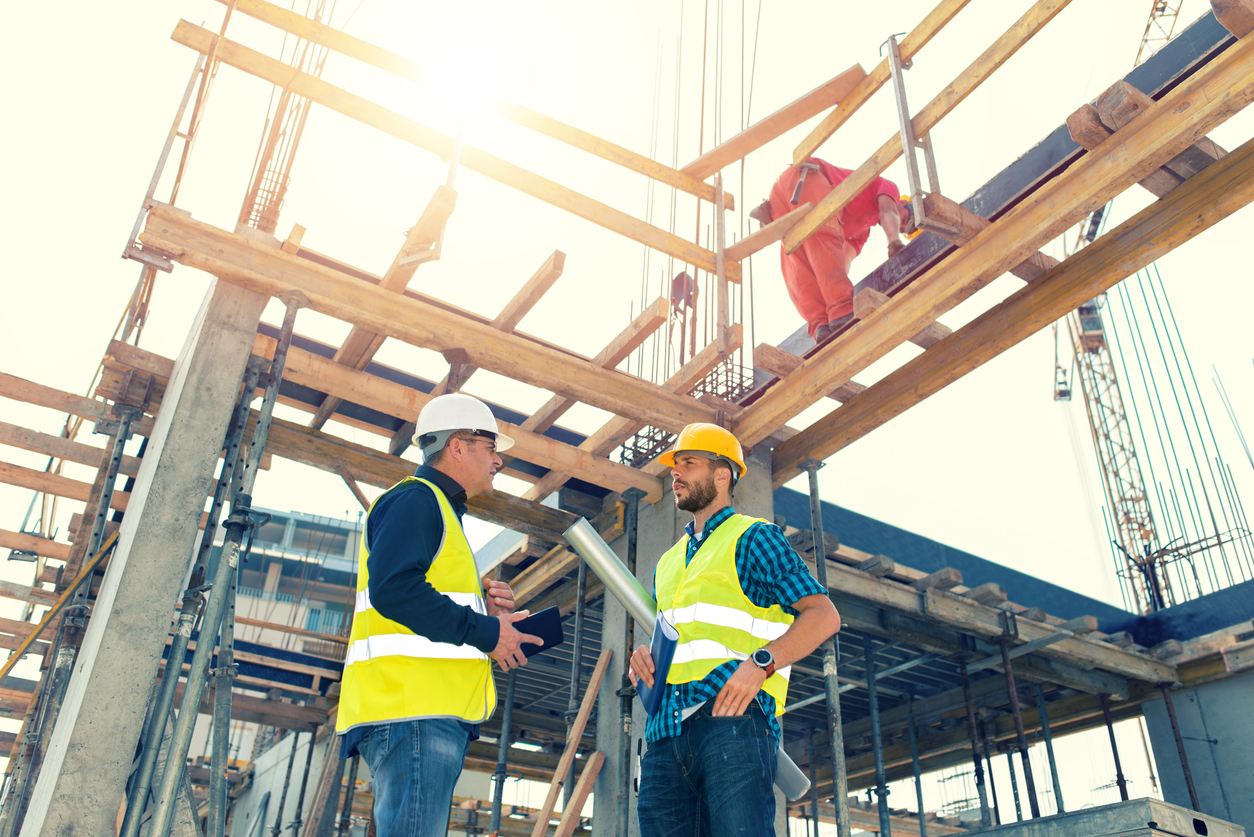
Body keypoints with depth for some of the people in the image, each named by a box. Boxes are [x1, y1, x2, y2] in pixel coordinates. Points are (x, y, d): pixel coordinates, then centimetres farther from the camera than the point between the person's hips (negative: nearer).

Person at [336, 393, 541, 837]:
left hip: (435, 713, 11)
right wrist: (484, 631, -14)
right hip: (411, 704, -11)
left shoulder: (439, 509, 29)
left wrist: (482, 606, 11)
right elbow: (392, 588, -20)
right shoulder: (416, 499, -4)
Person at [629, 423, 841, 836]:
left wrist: (760, 662, -18)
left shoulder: (754, 538, 7)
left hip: (731, 714, -6)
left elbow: (823, 615, -3)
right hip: (665, 728, 6)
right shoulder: (667, 562, 28)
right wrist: (644, 655, 8)